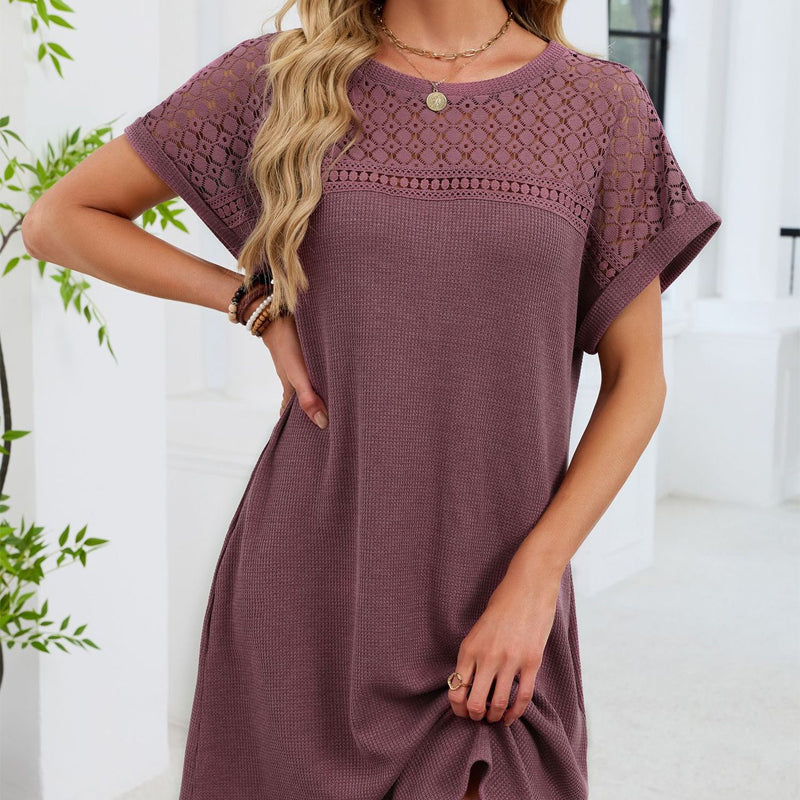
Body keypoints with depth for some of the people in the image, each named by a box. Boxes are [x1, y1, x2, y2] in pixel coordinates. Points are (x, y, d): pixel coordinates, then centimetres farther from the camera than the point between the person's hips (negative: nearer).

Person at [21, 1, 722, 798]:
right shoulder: (280, 77, 0)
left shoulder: (603, 103, 0)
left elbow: (637, 378, 1)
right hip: (309, 585, 0)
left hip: (500, 610, 1)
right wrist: (258, 305, -3)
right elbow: (56, 219, 8)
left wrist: (536, 580, -10)